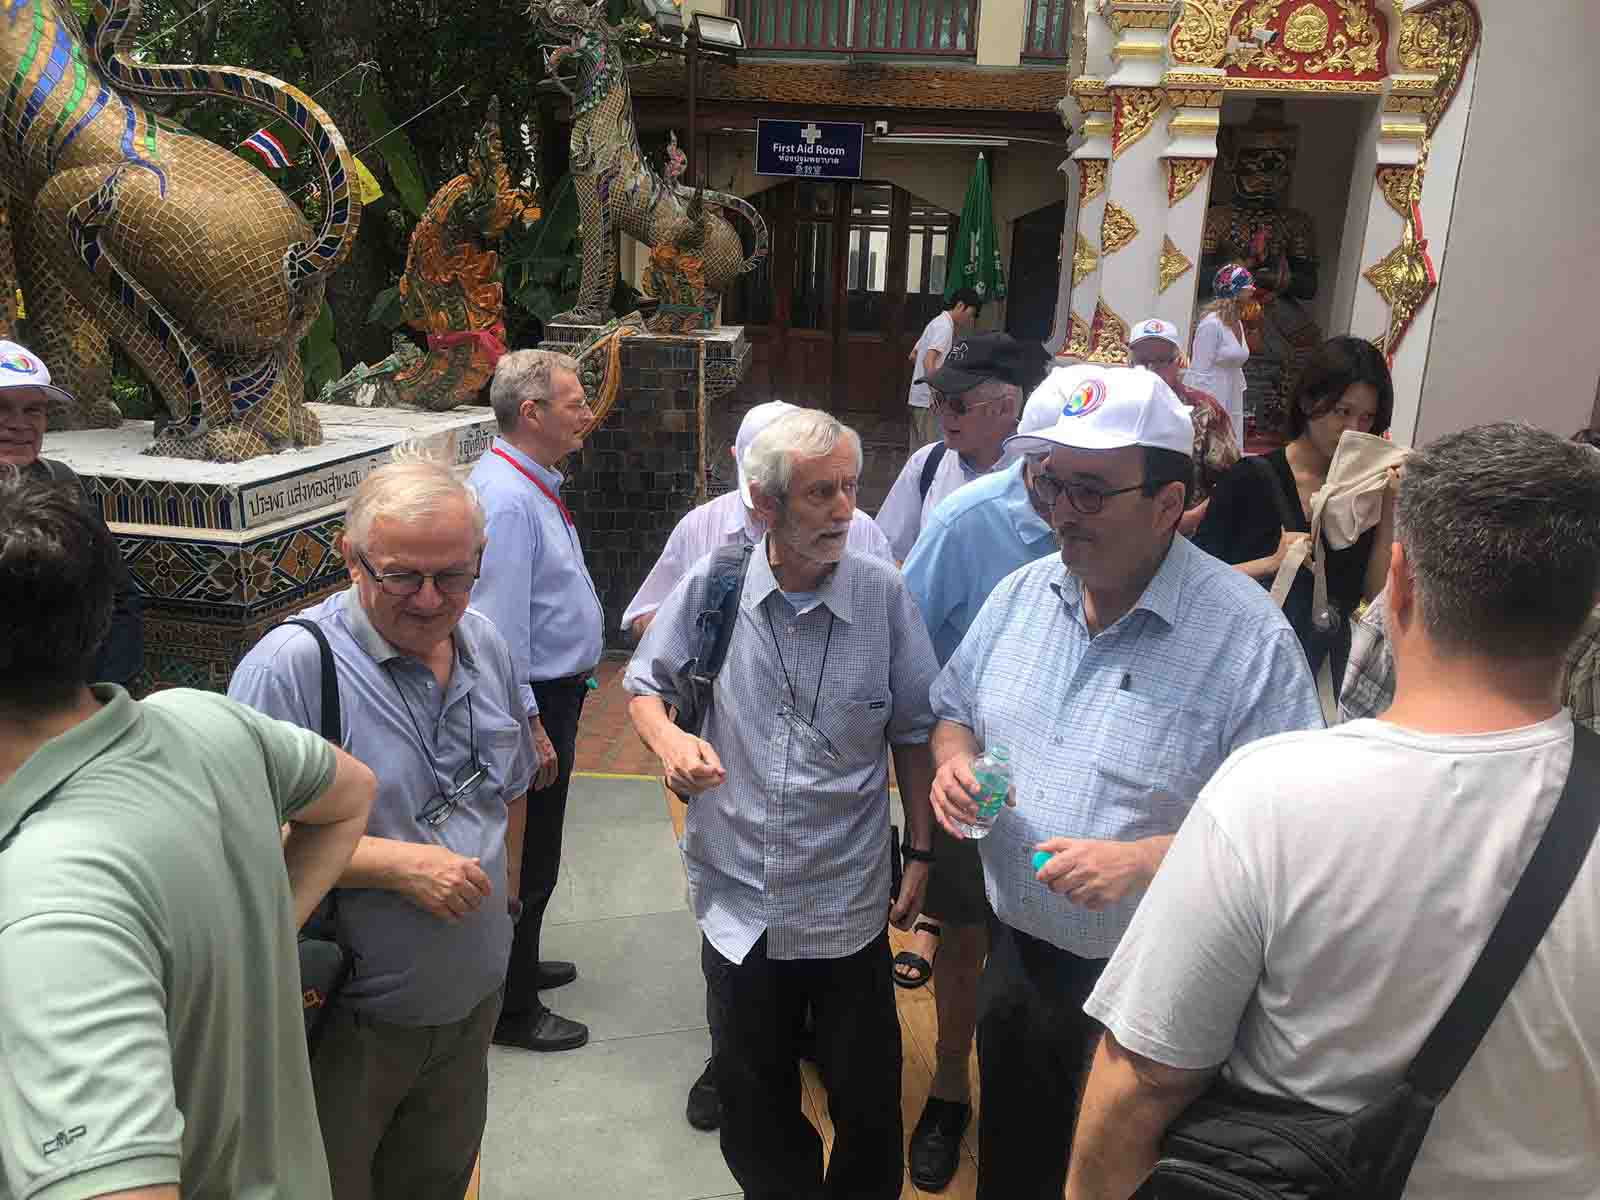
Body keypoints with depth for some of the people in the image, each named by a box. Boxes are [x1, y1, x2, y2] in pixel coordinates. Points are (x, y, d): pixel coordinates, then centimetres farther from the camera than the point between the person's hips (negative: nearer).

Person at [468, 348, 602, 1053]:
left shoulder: (536, 483, 10)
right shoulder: (505, 499, -24)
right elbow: (498, 627, -27)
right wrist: (530, 727, -25)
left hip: (556, 690, 10)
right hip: (532, 701, -10)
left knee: (535, 853, 24)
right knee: (527, 859, 4)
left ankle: (520, 964, 43)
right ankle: (513, 1010, 20)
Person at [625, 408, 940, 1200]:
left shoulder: (883, 594, -10)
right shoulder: (711, 585, -9)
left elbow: (912, 732, -1)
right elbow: (644, 685, 5)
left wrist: (920, 852, 0)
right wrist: (667, 737, -16)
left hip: (848, 903, -1)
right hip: (736, 897, 1)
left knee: (869, 1100, 15)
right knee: (755, 1105, 21)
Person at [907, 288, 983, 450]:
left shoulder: (937, 322, 17)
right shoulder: (945, 327, -13)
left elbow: (913, 356, 24)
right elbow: (929, 361, -27)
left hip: (918, 399, 10)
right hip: (928, 400, -10)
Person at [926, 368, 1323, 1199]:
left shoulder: (1247, 637, -20)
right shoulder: (1022, 593, -1)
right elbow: (954, 708, 13)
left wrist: (1142, 861, -31)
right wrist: (954, 760, -9)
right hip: (1014, 950, 5)